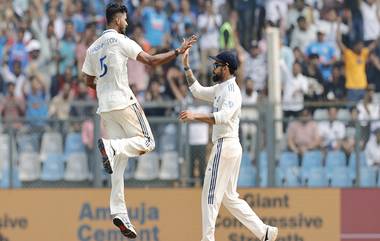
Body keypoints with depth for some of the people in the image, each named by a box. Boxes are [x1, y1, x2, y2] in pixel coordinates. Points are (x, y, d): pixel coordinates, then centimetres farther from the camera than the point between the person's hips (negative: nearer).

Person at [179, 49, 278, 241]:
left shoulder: (231, 90, -13)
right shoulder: (220, 88, 18)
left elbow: (223, 117, -29)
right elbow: (198, 91, 30)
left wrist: (195, 116, -35)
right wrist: (186, 67, 23)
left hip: (225, 145, -10)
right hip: (229, 146, 10)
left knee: (211, 195, -7)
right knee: (229, 197, 11)